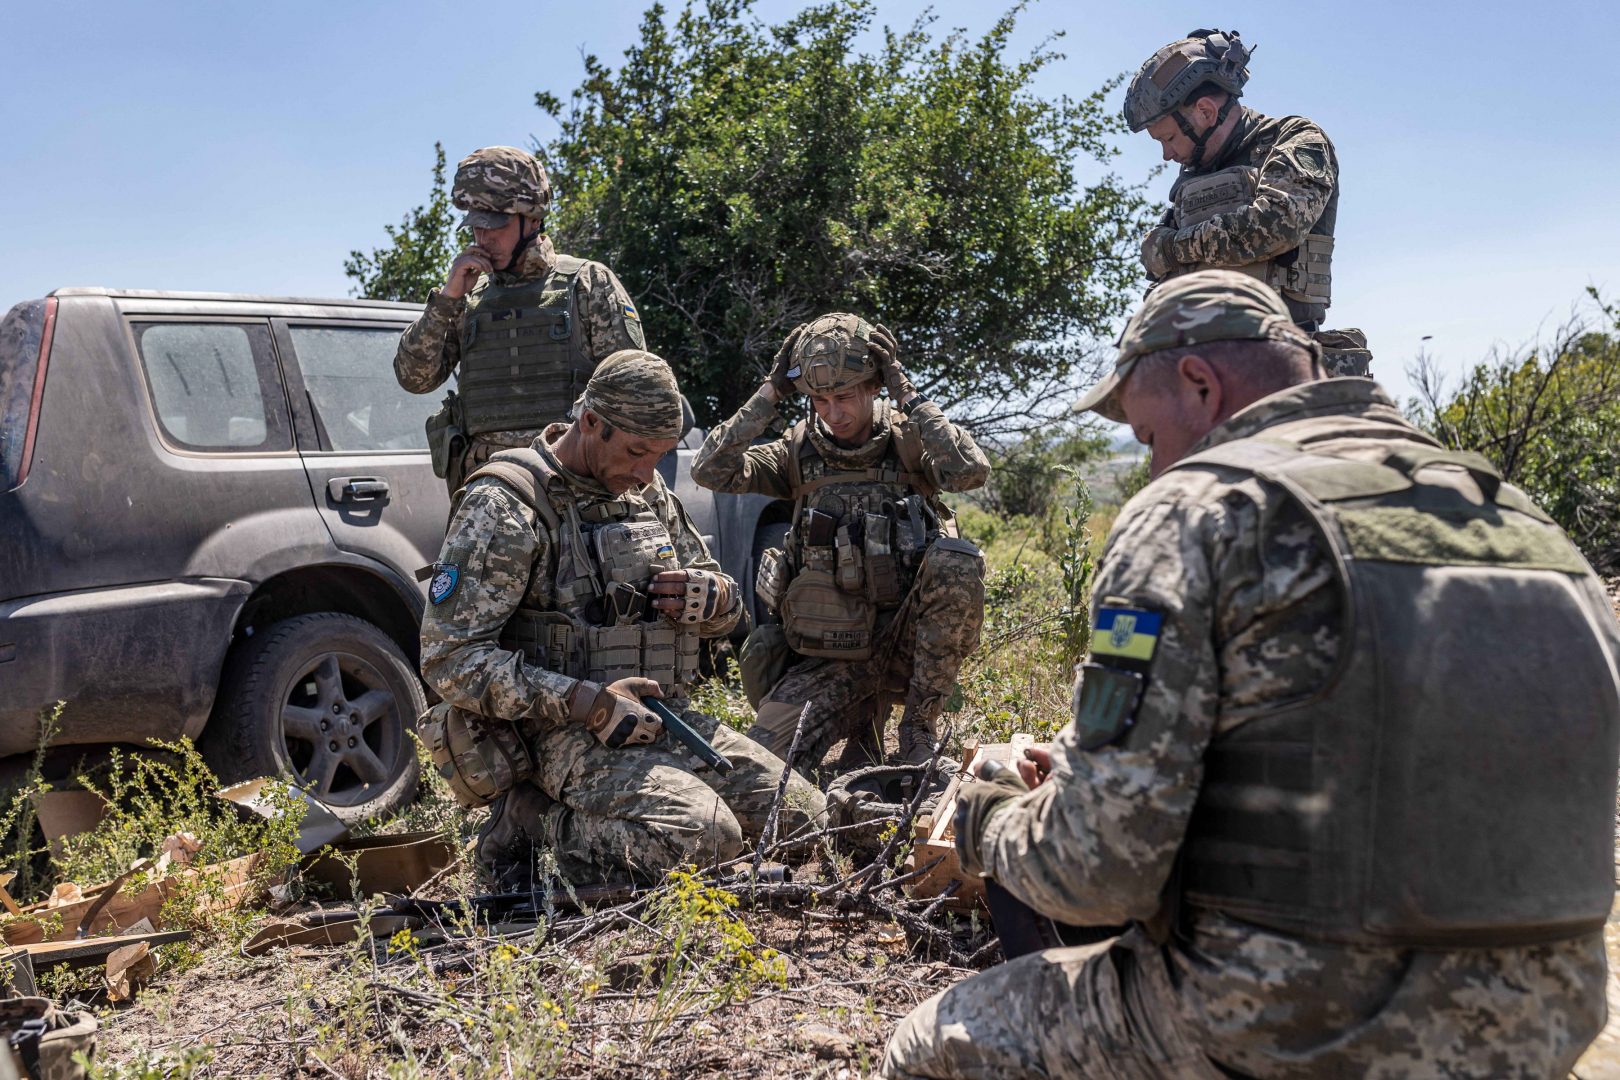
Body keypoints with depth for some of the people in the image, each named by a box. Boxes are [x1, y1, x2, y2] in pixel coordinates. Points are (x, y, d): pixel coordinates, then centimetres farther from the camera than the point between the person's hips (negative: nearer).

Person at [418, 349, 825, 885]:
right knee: (705, 836, -29)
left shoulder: (651, 495, 12)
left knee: (804, 814, 1)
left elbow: (726, 607, 21)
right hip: (568, 734, -8)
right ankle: (533, 817, -5)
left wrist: (712, 596, -6)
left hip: (665, 718, 8)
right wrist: (586, 702, -23)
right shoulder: (503, 506, -12)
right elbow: (449, 658, -17)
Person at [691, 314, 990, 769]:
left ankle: (919, 726, -14)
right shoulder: (800, 450, 3)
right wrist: (770, 391, -11)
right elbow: (711, 470, -10)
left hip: (907, 636, -1)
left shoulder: (909, 440, -3)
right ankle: (864, 715, 13)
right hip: (831, 653, 1)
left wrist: (906, 392, -18)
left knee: (956, 561, -32)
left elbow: (971, 470, -24)